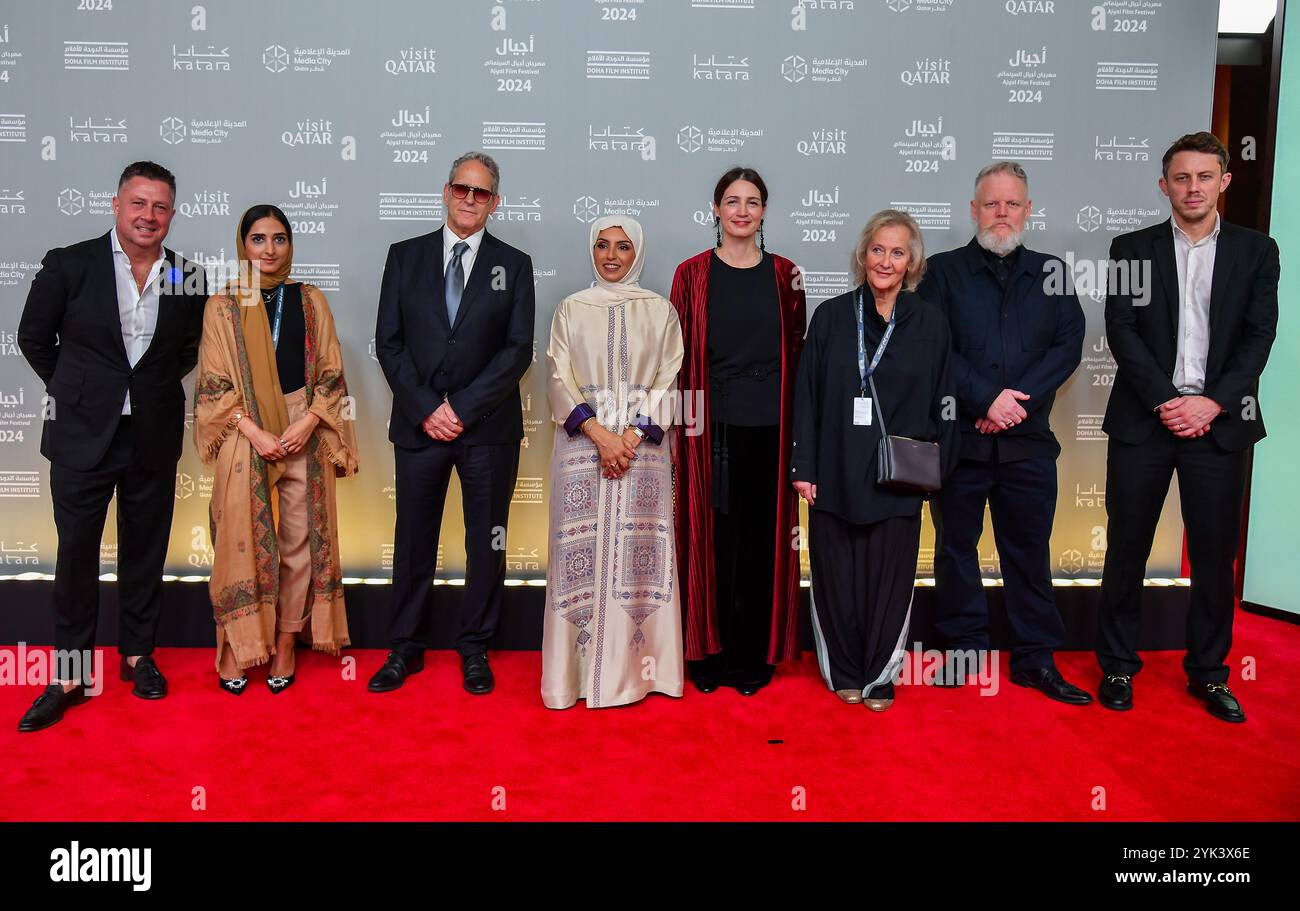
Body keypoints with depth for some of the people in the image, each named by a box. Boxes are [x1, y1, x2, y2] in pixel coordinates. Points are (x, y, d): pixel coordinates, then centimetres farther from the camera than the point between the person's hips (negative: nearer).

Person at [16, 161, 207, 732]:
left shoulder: (188, 278, 0)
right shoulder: (68, 265, -5)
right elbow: (34, 337, 6)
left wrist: (155, 385, 8)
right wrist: (76, 390, 7)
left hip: (155, 438, 2)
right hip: (82, 435, -1)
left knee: (145, 551, 11)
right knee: (76, 553, 5)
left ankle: (137, 655, 28)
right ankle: (69, 674, 17)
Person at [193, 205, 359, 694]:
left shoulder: (311, 301, 7)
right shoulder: (222, 306, 4)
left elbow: (330, 375, 5)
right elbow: (213, 384, 0)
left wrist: (306, 424, -10)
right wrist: (255, 433, -12)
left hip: (303, 437, 1)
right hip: (244, 437, -1)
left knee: (300, 541, 3)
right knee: (242, 541, 2)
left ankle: (285, 643, 16)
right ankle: (236, 645, 16)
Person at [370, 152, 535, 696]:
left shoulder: (514, 265, 5)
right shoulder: (405, 257, 8)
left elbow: (518, 350, -3)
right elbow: (388, 343, 3)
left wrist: (463, 410, -11)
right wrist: (426, 409, -8)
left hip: (489, 427, -1)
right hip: (418, 425, 1)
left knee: (486, 543, 6)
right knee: (413, 540, 8)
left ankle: (475, 649, 22)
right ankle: (406, 649, 23)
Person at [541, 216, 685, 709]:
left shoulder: (660, 310, 8)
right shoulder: (571, 309, 9)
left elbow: (667, 382, 3)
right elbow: (560, 380, 1)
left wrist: (632, 436, -11)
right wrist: (600, 435, -13)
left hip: (643, 447, 0)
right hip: (582, 445, 0)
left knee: (638, 555, 0)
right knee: (582, 554, -1)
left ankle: (635, 667, 10)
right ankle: (578, 669, 9)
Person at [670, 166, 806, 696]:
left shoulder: (784, 275, 8)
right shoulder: (693, 274, 4)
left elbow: (797, 352, 9)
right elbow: (678, 354, 3)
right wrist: (681, 423, -4)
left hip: (769, 429, 1)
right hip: (712, 429, -1)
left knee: (763, 540, 6)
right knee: (712, 540, 3)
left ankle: (754, 656, 20)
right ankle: (708, 653, 18)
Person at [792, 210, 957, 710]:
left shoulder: (930, 322, 3)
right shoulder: (831, 316, 3)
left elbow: (942, 401, 5)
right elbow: (806, 395, 3)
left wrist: (936, 468, -1)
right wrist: (804, 467, -2)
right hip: (836, 472, 1)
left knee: (888, 576, 6)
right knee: (837, 573, 7)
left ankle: (879, 677, 23)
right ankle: (844, 673, 24)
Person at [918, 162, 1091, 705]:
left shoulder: (1050, 273, 11)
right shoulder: (943, 271, 4)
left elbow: (1069, 344, 1)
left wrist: (1018, 399, -12)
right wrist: (987, 398, -15)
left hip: (1028, 440, 2)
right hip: (958, 436, -1)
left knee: (1030, 549, 8)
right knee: (956, 546, 7)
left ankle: (1036, 658, 18)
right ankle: (963, 647, 21)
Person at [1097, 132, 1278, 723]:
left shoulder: (1256, 251, 9)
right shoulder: (1132, 248, 6)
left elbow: (1259, 336, 1)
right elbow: (1121, 331, -3)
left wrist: (1213, 402, -12)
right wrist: (1165, 401, -12)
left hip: (1220, 423, 1)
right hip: (1143, 421, -1)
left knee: (1214, 553, 6)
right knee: (1126, 549, 4)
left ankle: (1208, 672, 22)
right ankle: (1117, 667, 17)